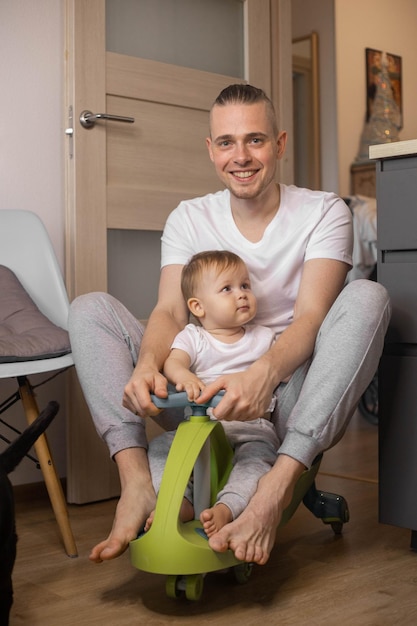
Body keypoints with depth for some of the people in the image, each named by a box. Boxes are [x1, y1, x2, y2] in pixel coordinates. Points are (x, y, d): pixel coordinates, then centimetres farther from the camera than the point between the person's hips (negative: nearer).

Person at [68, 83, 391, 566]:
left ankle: (278, 484, -38)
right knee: (90, 309, -10)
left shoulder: (323, 212, -1)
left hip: (289, 393, -2)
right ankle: (136, 480, -29)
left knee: (366, 296, -27)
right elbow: (170, 312, -7)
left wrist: (264, 373, -38)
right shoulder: (189, 219, 7)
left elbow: (310, 318, -16)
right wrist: (147, 363, -32)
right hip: (206, 397, 2)